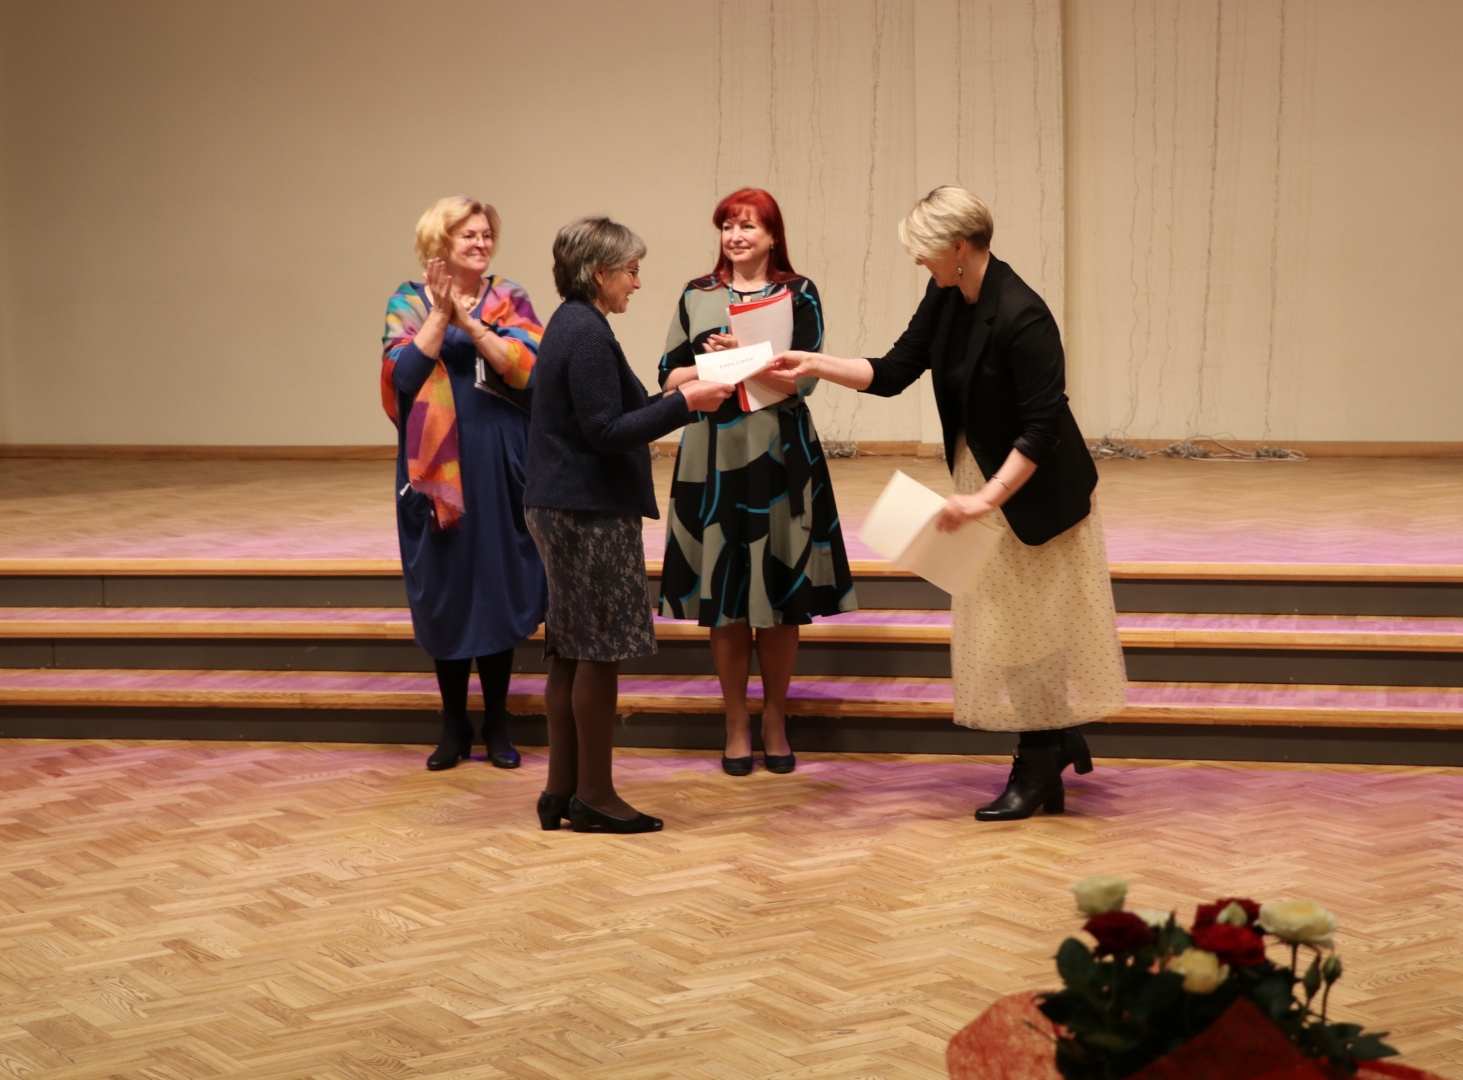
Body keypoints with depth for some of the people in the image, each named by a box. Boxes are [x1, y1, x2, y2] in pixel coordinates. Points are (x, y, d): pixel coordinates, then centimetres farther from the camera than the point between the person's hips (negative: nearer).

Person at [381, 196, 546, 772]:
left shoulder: (509, 301, 4)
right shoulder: (409, 302, 4)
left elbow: (526, 368, -10)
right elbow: (404, 373, -9)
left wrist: (469, 321, -17)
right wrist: (440, 313, -16)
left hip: (499, 465, 0)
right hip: (436, 464, 0)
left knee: (500, 587, 1)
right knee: (444, 589, 3)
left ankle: (496, 722, 12)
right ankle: (453, 724, 14)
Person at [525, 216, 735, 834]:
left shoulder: (572, 325, 15)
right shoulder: (587, 333, -16)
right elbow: (606, 431, -20)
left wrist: (667, 399, 18)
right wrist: (683, 404, -17)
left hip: (563, 508, 10)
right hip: (591, 512, -10)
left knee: (571, 654, 12)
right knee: (599, 652, -3)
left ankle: (562, 791, 16)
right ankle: (594, 795, 3)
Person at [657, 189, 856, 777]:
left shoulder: (799, 295, 4)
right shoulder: (695, 296, 9)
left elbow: (804, 380, -7)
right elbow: (670, 375, 5)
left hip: (780, 457, -1)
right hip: (713, 457, 1)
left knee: (780, 595, 2)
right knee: (722, 596, 2)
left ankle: (775, 721, 16)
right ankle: (736, 724, 13)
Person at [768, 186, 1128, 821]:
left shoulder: (1022, 317, -27)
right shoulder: (945, 300, -2)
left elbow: (1042, 427, -27)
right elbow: (892, 374, 4)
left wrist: (986, 498, -30)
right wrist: (814, 365, -5)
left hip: (1034, 491, -9)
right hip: (980, 477, 9)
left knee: (1035, 621, 1)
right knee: (994, 619, 15)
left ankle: (1039, 772, 13)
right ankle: (1063, 744, 31)